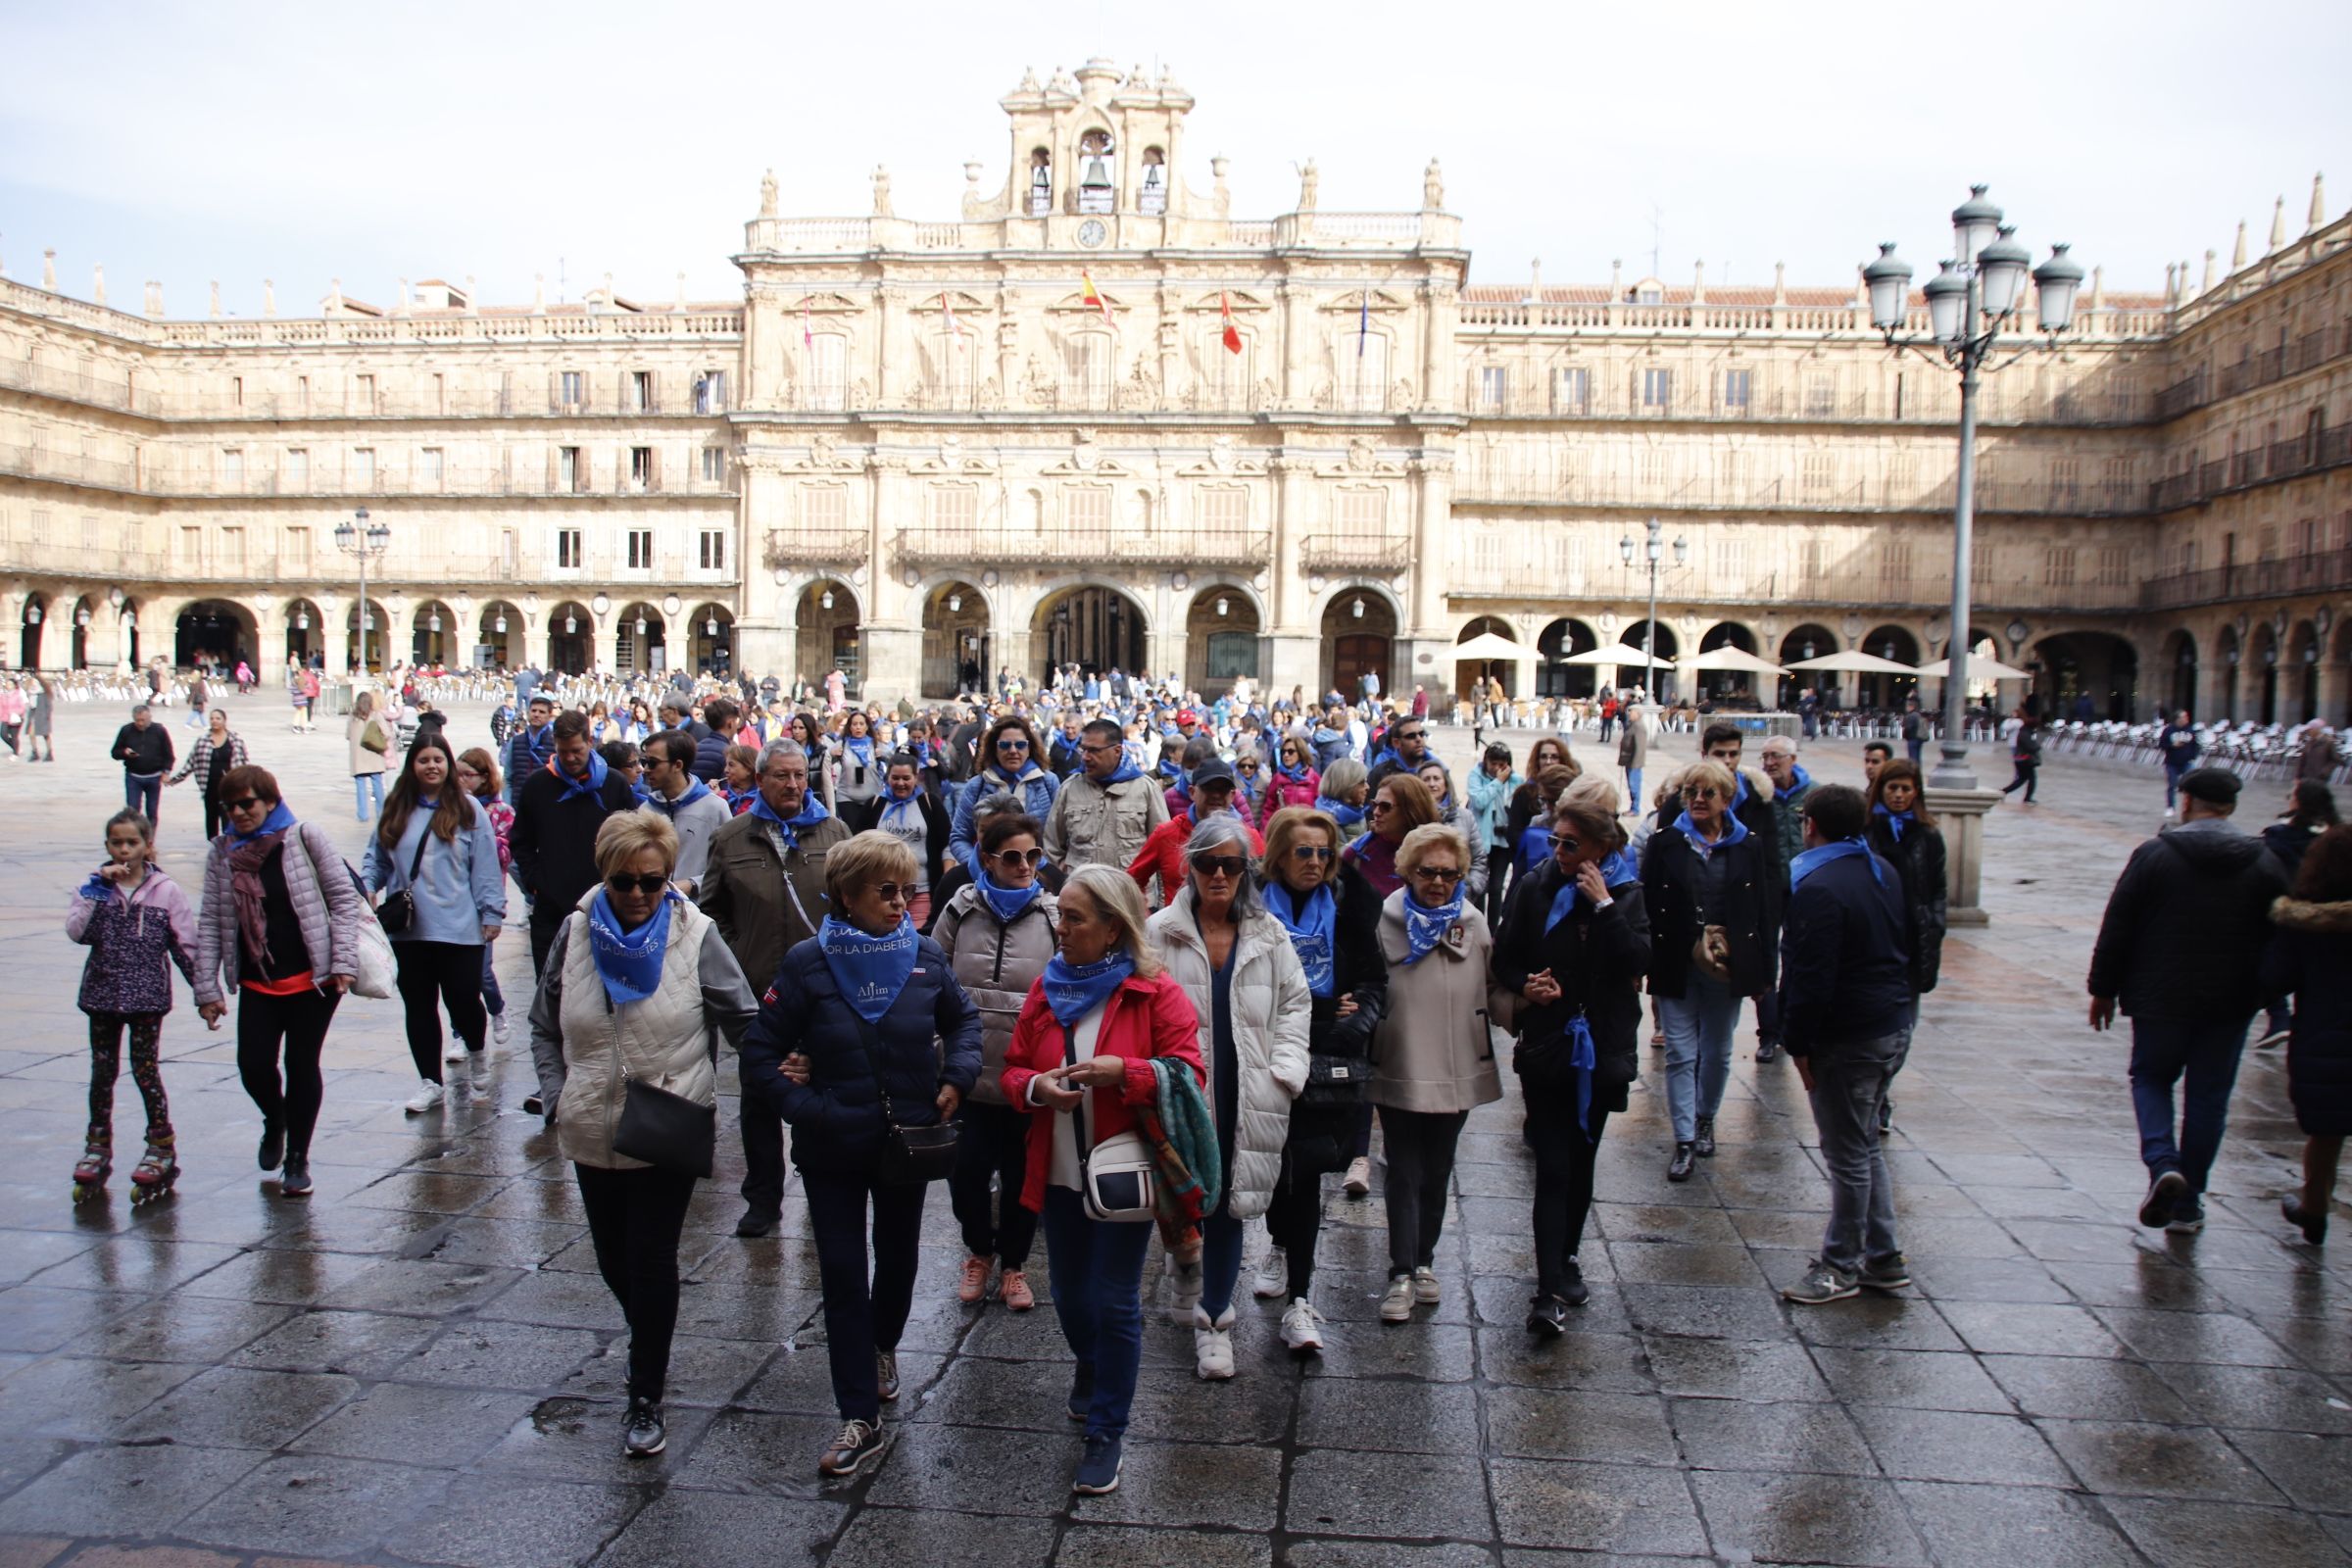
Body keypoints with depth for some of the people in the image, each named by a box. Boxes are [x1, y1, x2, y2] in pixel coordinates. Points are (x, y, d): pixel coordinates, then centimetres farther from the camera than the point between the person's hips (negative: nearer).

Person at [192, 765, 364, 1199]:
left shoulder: (304, 837, -5)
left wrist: (343, 961, -10)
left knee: (302, 1066, 4)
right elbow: (210, 922, 4)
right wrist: (207, 988, 0)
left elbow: (344, 896, -4)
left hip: (312, 979, -3)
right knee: (253, 1065, -4)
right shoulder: (223, 852, 4)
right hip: (257, 984, 3)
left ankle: (297, 1160, 20)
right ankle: (275, 1122, 31)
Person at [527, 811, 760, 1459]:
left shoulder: (695, 937, -9)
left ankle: (646, 1397, 16)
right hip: (591, 1134, 4)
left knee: (652, 1262, 0)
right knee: (613, 1259, 17)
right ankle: (651, 1349, 45)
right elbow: (545, 1028, 9)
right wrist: (557, 1100, -2)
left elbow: (744, 1022, -2)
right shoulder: (577, 932, -2)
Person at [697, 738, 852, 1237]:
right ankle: (763, 1199, 21)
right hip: (758, 990, 1)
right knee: (759, 1100, 9)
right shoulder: (731, 839, 3)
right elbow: (711, 909, 10)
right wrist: (731, 959, 1)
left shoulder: (834, 833, 3)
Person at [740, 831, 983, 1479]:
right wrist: (808, 1108, -19)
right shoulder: (808, 963, -14)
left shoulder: (925, 956, -8)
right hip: (832, 1148, -2)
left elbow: (963, 1018, 9)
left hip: (908, 1139, 2)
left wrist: (956, 1078, -6)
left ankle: (883, 1346, 49)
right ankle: (862, 1421, 8)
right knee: (843, 1275, 0)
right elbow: (761, 1052, -9)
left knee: (898, 1256, 19)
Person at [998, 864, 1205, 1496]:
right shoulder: (1047, 988, 4)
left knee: (1115, 1301, 0)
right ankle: (1091, 1365, 49)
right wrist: (1036, 1087, -13)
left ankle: (1107, 1432, 16)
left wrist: (1122, 1071, -27)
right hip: (1059, 1174, 5)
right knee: (1069, 1292, 18)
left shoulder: (1156, 993, -10)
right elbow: (1014, 1070, 9)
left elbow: (1189, 1074, -14)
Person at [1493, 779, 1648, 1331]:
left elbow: (1639, 962, -16)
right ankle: (1550, 1291, -8)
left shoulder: (1627, 893, -1)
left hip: (1601, 1051, 1)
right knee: (1553, 1169, -7)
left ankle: (1566, 1260, 33)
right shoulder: (1537, 887, -1)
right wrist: (1526, 987, -14)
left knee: (1581, 1162, 14)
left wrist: (1604, 906, -21)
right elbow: (1505, 959, 6)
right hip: (1546, 1049, -1)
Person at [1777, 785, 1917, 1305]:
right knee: (1865, 1145, 19)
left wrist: (1797, 1044, -14)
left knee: (1847, 1155, 1)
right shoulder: (1884, 872, 10)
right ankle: (1884, 1259, 25)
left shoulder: (1819, 887, -20)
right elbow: (1902, 948, 19)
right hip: (1896, 1027, 10)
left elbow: (1811, 978, -22)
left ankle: (1841, 1266, 12)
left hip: (1848, 1040, -9)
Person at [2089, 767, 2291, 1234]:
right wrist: (2262, 994, 16)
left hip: (2160, 999, -2)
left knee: (2151, 1078, 15)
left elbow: (2117, 928, -7)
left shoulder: (2154, 854, -8)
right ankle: (2187, 1205, 16)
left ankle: (2162, 1164, -9)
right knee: (2208, 1097, 11)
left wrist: (2104, 989, 2)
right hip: (2231, 1004, 2)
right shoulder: (2265, 863, 0)